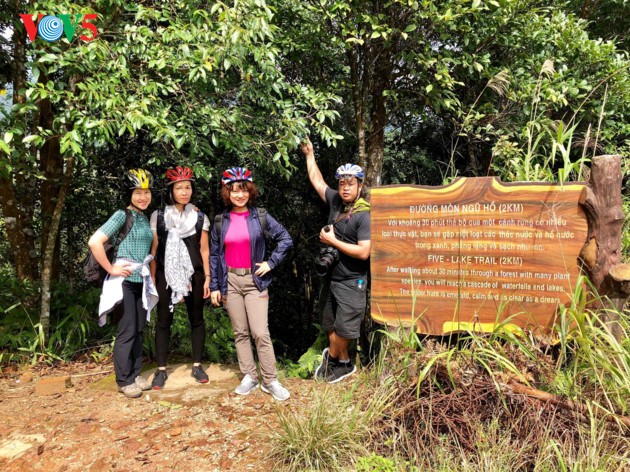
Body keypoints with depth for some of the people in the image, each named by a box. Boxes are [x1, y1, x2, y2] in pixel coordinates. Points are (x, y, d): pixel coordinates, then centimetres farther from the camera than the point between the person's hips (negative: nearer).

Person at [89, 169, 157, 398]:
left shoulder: (145, 218, 12)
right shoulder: (122, 215, -10)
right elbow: (94, 242, -20)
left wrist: (148, 272, 12)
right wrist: (111, 269, -15)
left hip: (141, 282, 7)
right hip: (125, 281, -7)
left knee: (138, 330, 13)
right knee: (126, 332, 0)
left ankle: (135, 374, 25)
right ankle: (124, 380, 13)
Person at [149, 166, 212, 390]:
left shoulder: (199, 217, 4)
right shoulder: (158, 216, 1)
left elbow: (204, 249, 5)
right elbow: (153, 249, 3)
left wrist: (207, 278, 1)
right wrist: (152, 279, 0)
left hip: (193, 274, 1)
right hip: (166, 275, -1)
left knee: (196, 319, 7)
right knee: (163, 321, 3)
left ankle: (197, 366, 20)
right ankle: (161, 370, 14)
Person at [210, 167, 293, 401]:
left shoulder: (260, 217, -1)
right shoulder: (221, 221, 4)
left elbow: (286, 240, 2)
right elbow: (214, 254, 8)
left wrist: (271, 263, -6)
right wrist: (214, 286, 5)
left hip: (255, 281, -2)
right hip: (230, 282, 2)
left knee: (261, 333, -6)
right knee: (240, 333, 9)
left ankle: (270, 381, 6)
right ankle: (249, 377, 21)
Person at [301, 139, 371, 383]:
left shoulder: (364, 215, -15)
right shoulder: (335, 201, 3)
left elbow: (363, 252, -21)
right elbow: (316, 180, 18)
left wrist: (332, 241, -16)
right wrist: (309, 154, 23)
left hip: (351, 282, -6)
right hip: (330, 277, 6)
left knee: (343, 330, 0)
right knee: (332, 328, 12)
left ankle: (331, 358, 25)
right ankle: (343, 363, 28)